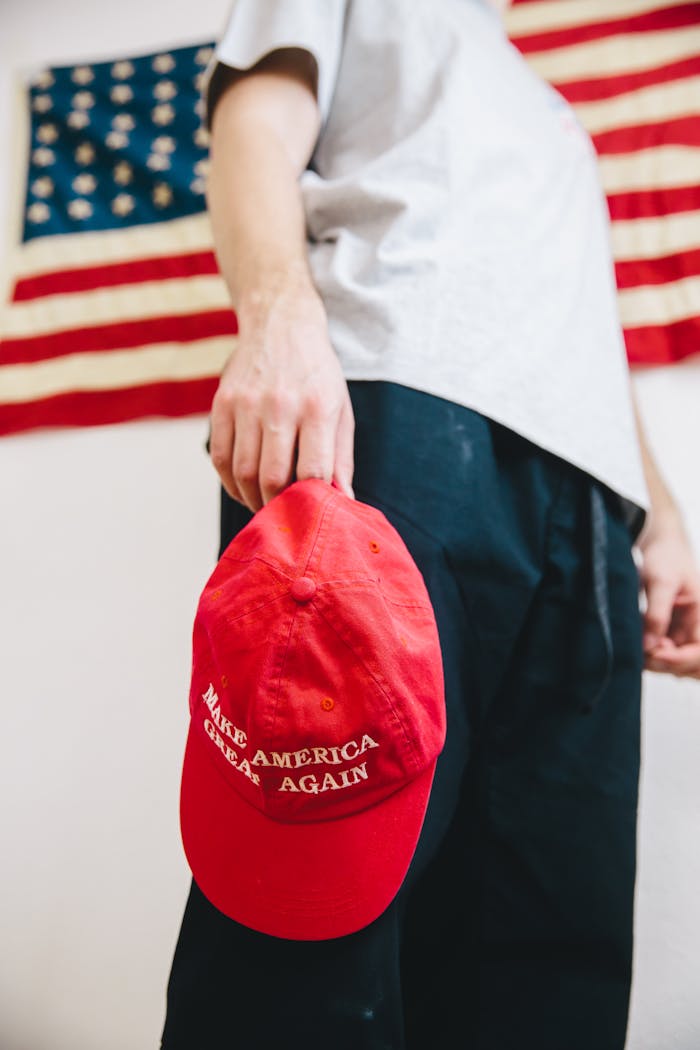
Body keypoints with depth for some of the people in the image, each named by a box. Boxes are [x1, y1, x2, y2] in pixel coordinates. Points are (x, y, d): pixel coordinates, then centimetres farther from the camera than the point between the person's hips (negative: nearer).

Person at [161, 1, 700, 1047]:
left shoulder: (547, 114, 45)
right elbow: (260, 127, 8)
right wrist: (280, 315, -17)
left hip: (581, 488, 6)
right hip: (392, 410, -5)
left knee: (555, 936, -4)